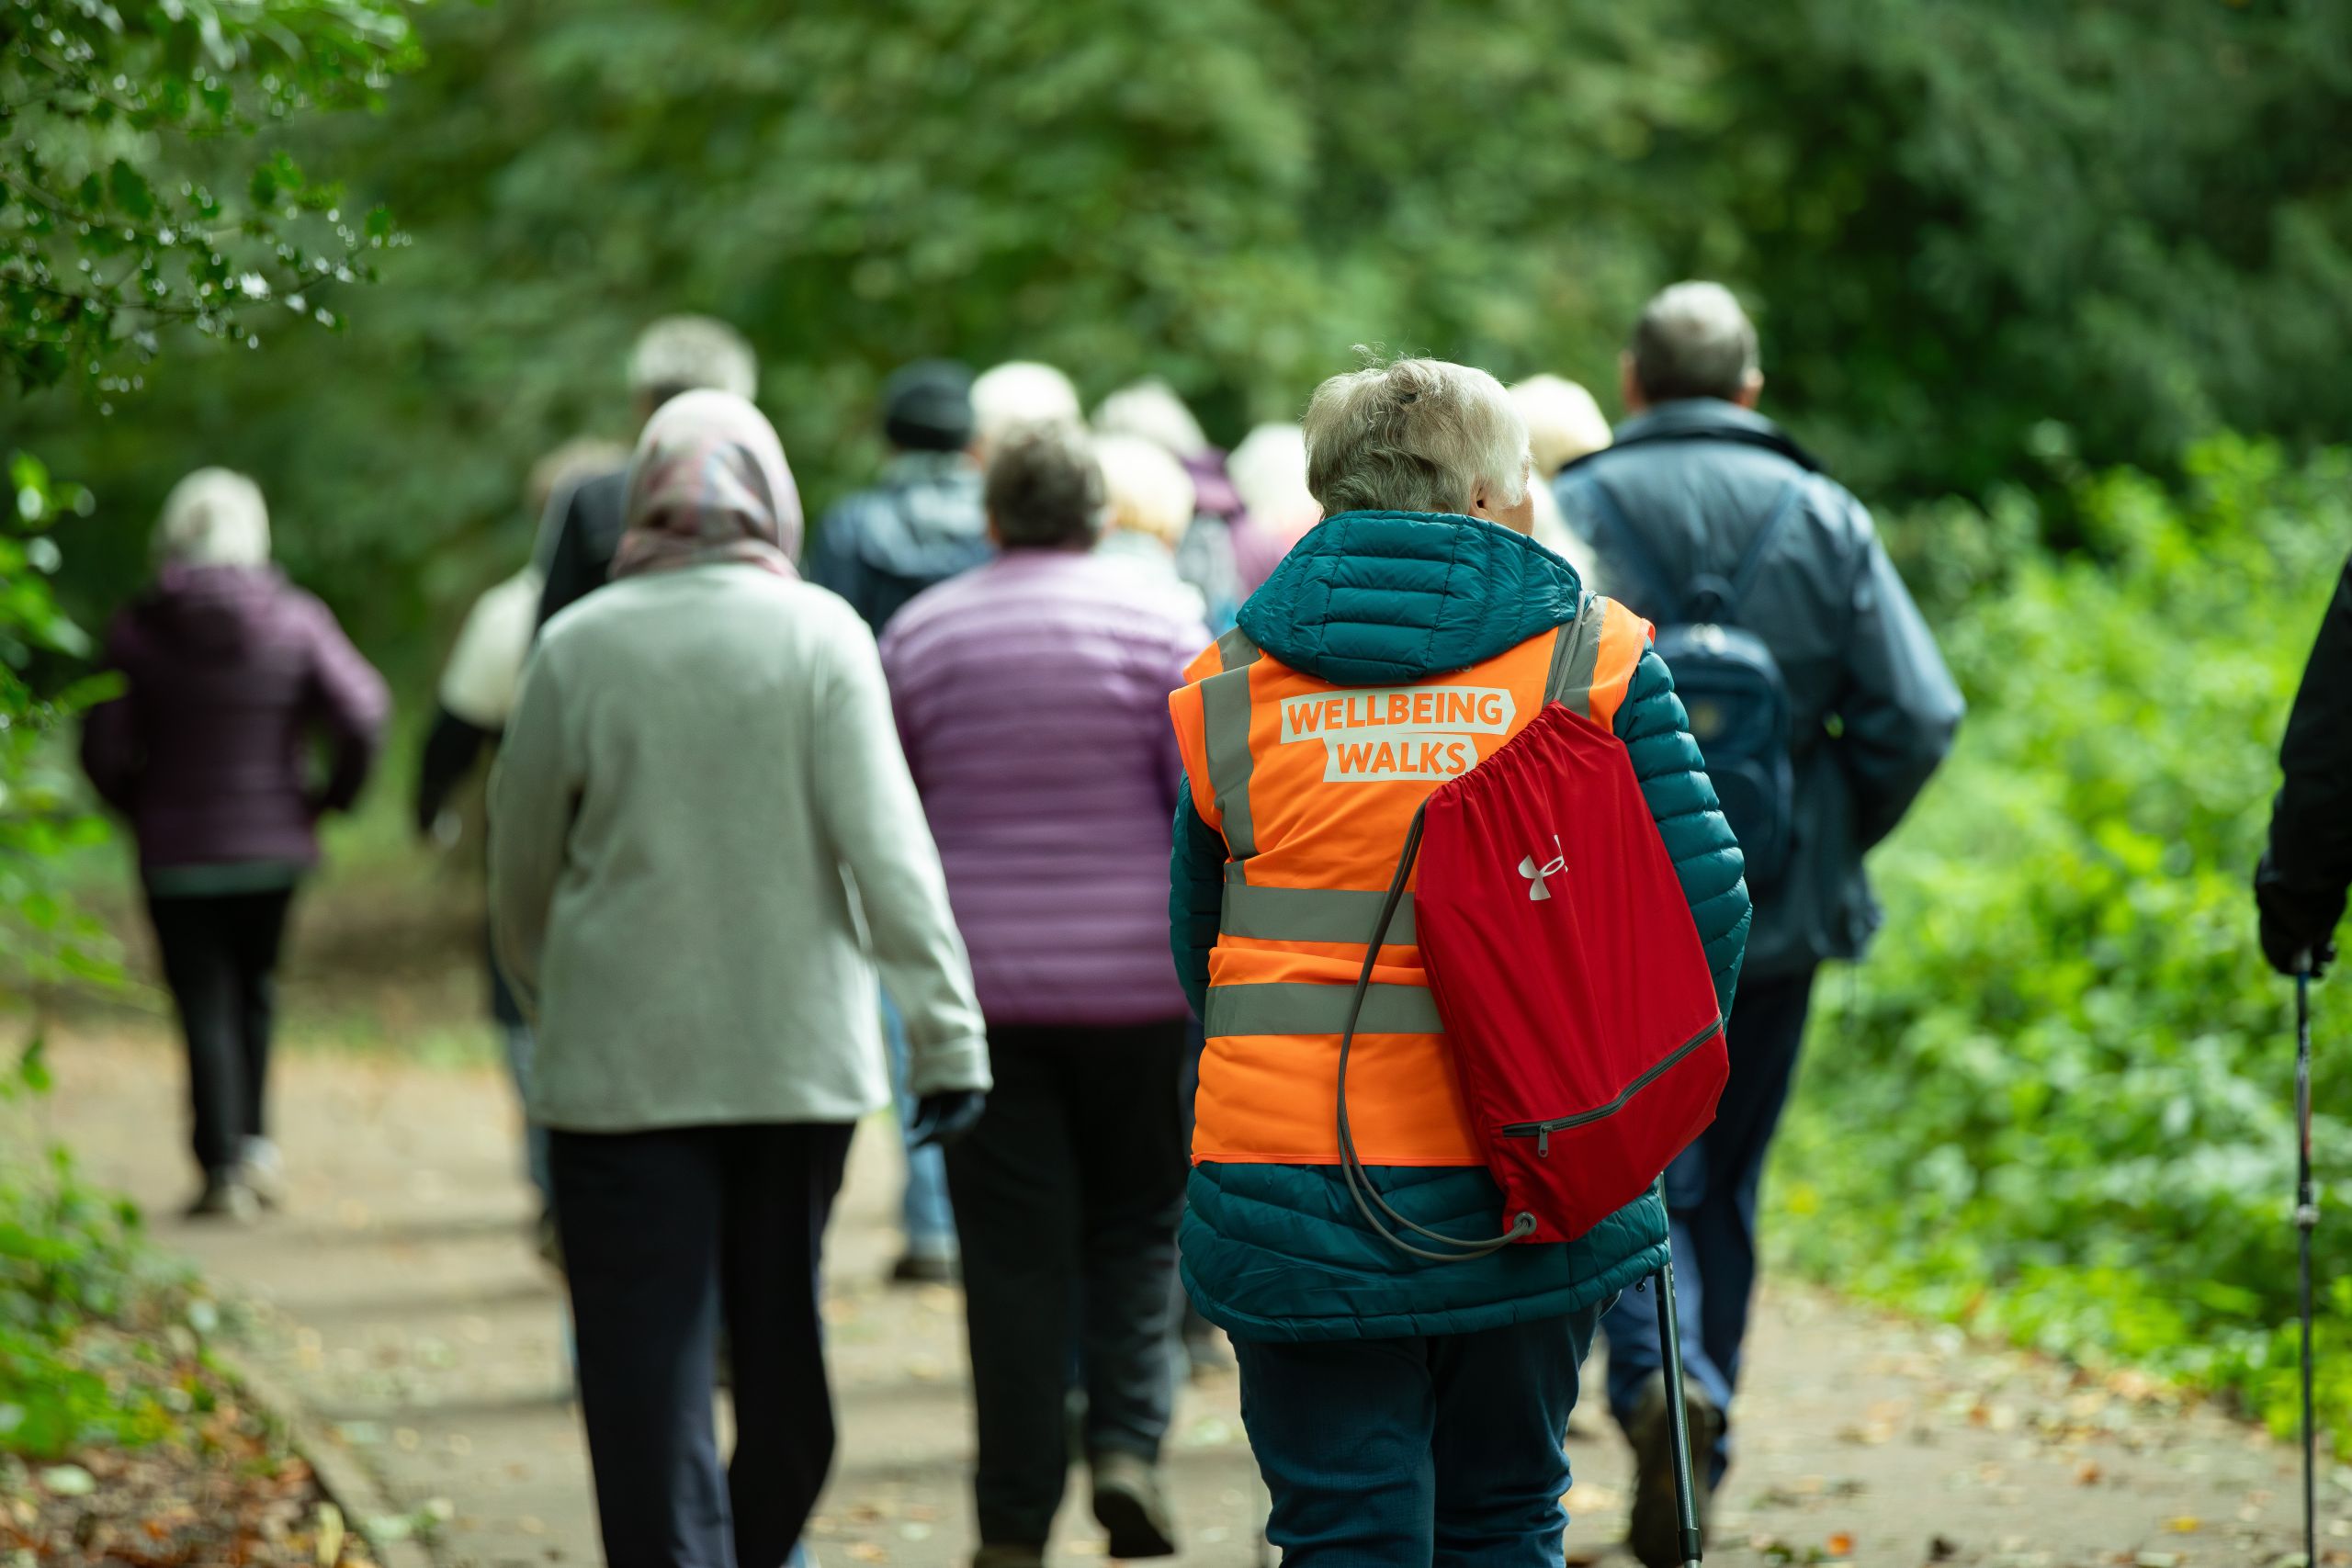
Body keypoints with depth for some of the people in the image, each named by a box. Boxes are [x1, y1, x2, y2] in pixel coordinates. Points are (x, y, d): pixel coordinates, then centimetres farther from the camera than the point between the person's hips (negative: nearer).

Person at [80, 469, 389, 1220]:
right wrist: (333, 793, 1)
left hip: (177, 849, -1)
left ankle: (224, 1171, 1)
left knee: (205, 1009, 4)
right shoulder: (295, 618, -5)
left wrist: (144, 811, 11)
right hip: (274, 842, 1)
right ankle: (256, 1141, 12)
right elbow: (362, 714, -14)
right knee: (254, 990, 20)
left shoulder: (137, 630, -5)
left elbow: (105, 750, -6)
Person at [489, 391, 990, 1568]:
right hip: (799, 1050, 1)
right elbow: (887, 847, -10)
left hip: (622, 1059, -1)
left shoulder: (578, 645, -3)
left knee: (649, 1368, 1)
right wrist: (948, 1029, -8)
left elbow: (521, 866, 6)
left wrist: (547, 1007, 23)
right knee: (782, 1337, 19)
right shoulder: (819, 634, -4)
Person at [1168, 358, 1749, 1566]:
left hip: (1290, 1186, 0)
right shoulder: (1591, 660, -1)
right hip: (1530, 1191, 0)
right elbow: (1702, 900, -3)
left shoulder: (1231, 683, 6)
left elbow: (1196, 944, 12)